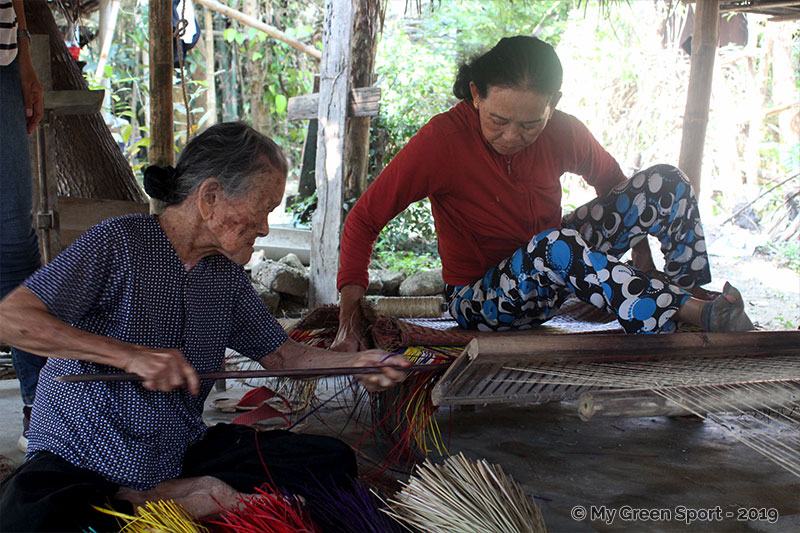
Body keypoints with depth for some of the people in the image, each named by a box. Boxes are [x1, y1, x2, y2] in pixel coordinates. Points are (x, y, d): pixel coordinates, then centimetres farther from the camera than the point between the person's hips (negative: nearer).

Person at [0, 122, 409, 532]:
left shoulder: (227, 275, 7)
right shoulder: (120, 241, -13)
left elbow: (280, 354, 16)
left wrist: (352, 362, -2)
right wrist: (130, 355, -27)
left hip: (181, 453, 6)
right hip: (80, 461, -6)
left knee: (332, 461, -7)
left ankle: (170, 495, -16)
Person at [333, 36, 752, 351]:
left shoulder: (563, 132, -12)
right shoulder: (442, 141, -24)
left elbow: (613, 182, 8)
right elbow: (364, 219, -19)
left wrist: (640, 251, 0)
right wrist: (350, 316, -26)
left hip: (558, 272, 5)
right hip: (481, 301, -5)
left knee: (665, 182, -10)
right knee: (556, 245, -39)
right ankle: (693, 314, -27)